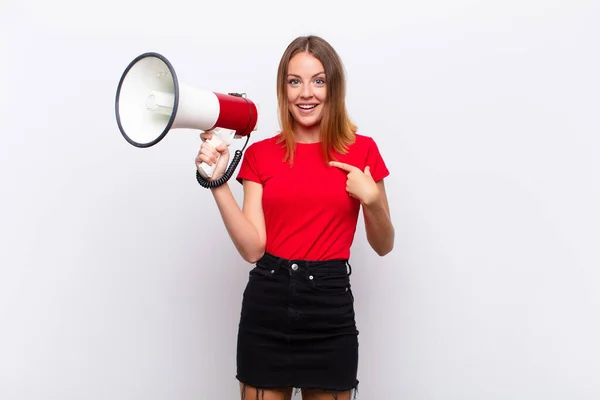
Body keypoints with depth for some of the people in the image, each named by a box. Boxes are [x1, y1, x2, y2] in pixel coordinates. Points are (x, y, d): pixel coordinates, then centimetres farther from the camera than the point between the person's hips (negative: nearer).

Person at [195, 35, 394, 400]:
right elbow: (253, 248, -6)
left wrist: (372, 199, -13)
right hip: (267, 305, 1)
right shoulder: (260, 154, 3)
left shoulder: (361, 150, 0)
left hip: (331, 307, 0)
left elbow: (383, 246, 6)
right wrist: (218, 182, -13)